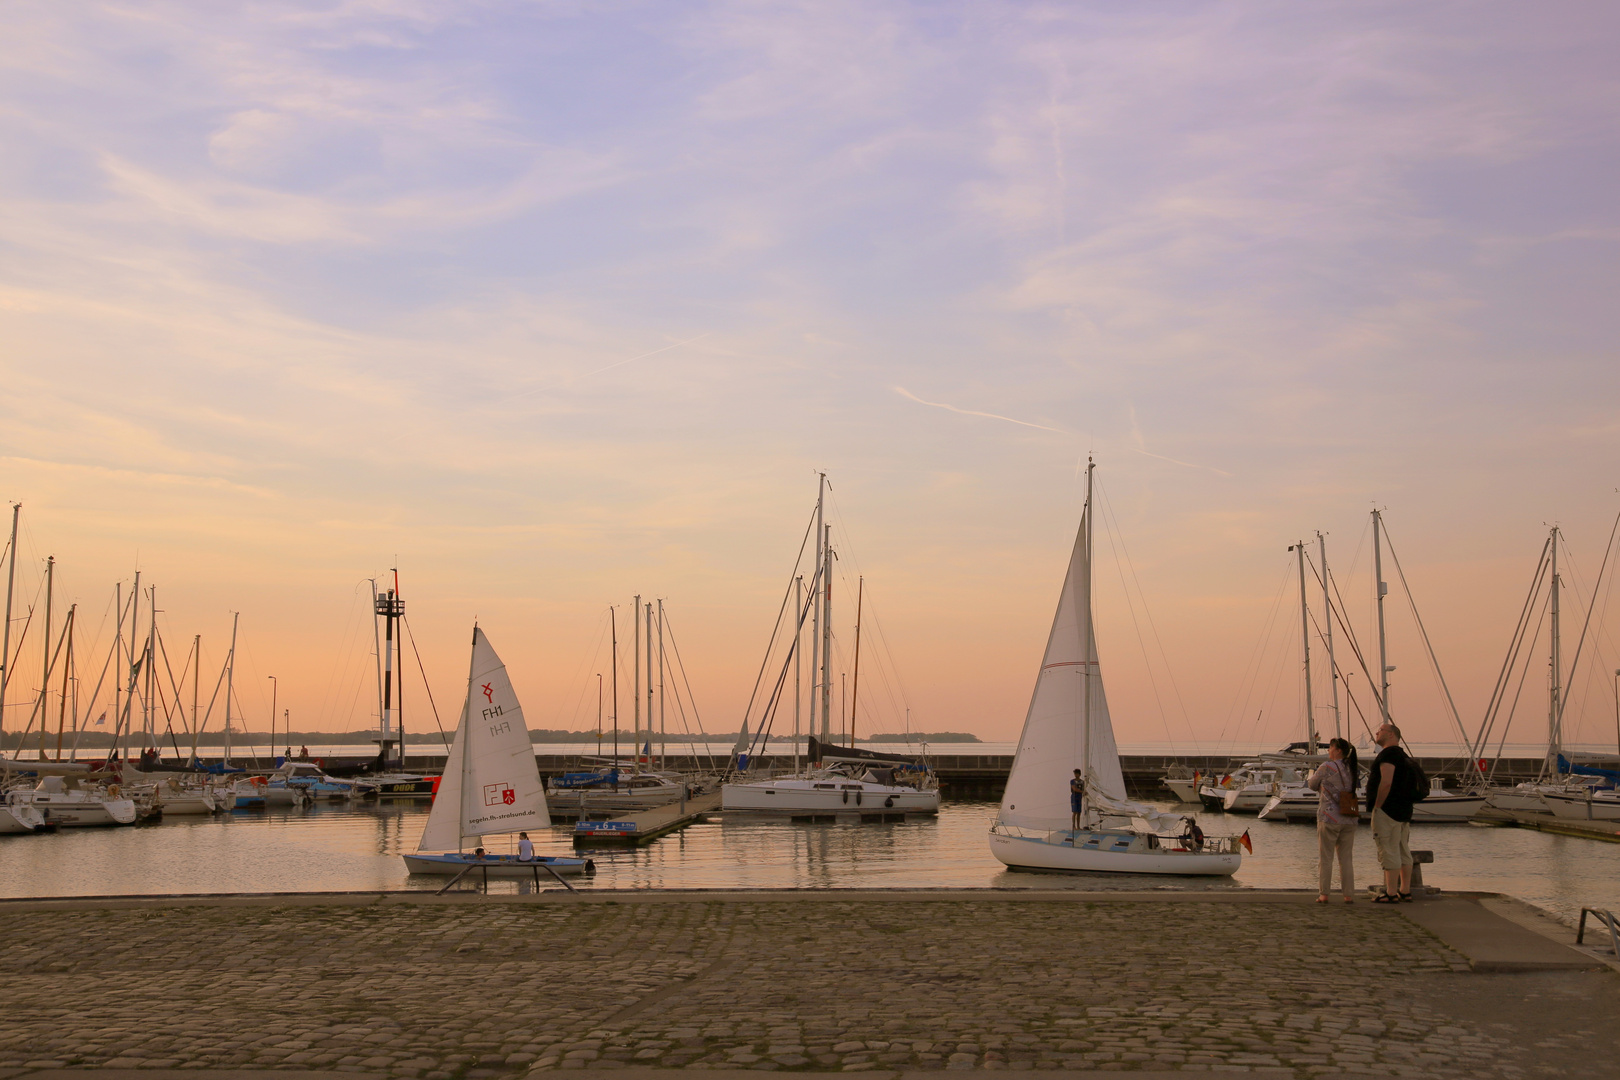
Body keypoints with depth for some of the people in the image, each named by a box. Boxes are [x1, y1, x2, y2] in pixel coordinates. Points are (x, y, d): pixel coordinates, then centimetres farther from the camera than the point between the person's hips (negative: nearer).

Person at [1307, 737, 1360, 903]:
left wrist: (1315, 773, 21)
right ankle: (1349, 894, 8)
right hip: (1349, 820, 5)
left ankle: (1323, 894, 1)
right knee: (1345, 858, 10)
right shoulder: (1351, 769, 7)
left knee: (1325, 858, 2)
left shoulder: (1326, 767, -10)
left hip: (1329, 819, -5)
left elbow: (1312, 785, 2)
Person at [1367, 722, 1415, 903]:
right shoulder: (1402, 755, 20)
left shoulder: (1388, 754, -13)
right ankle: (1405, 891, 15)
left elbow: (1386, 782, -21)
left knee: (1389, 852, -9)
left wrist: (1376, 806, -16)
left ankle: (1391, 893, -10)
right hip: (1404, 810, 10)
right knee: (1403, 851, 11)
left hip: (1388, 810, -10)